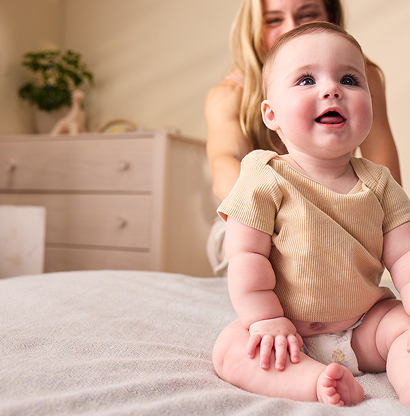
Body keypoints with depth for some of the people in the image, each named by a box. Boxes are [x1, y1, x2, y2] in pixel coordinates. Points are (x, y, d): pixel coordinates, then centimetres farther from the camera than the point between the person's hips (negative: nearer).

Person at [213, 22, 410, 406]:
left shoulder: (378, 183, -1)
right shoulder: (265, 181, -13)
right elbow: (246, 256, -15)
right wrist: (267, 321, -19)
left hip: (364, 323, 3)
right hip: (290, 334, -3)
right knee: (230, 349, -26)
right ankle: (317, 381, -39)